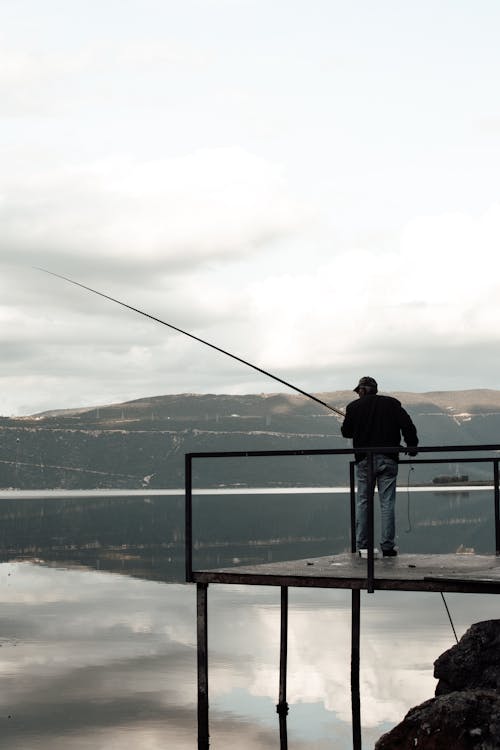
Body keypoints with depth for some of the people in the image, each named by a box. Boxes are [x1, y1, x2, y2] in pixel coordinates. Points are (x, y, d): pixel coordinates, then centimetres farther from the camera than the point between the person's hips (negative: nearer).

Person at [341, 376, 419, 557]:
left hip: (364, 461, 0)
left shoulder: (354, 407, 2)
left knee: (363, 503, 8)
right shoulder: (392, 404, 3)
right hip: (388, 459, 0)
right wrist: (411, 445, 9)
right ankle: (387, 546, -1)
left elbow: (346, 432, 11)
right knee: (387, 503, 1)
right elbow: (407, 425, -4)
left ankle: (361, 545, 6)